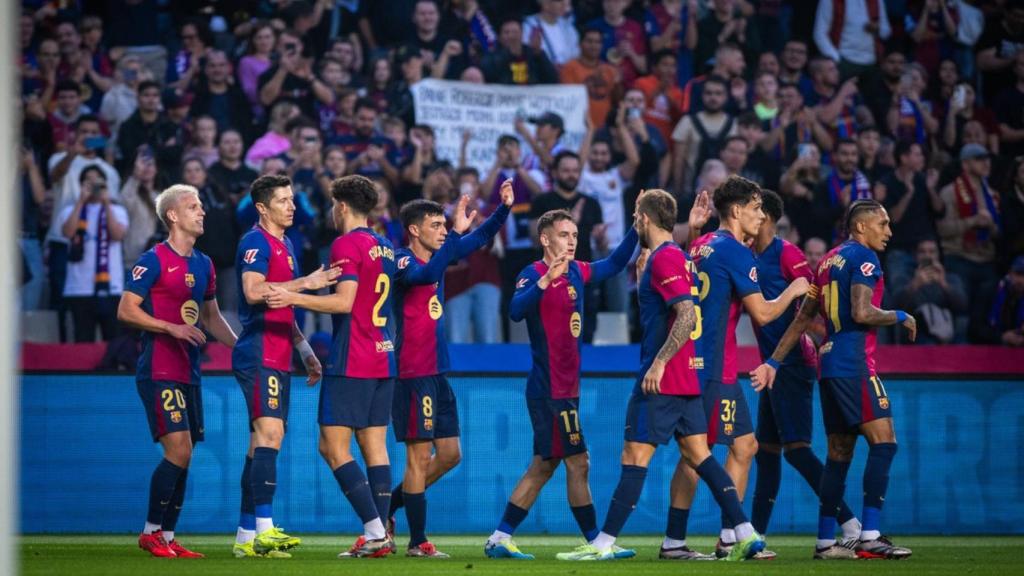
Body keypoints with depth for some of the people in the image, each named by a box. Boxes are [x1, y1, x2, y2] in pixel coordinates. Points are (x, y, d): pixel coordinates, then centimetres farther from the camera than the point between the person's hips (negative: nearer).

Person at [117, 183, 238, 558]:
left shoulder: (203, 265, 15)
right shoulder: (154, 260, -8)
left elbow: (211, 317, 26)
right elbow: (126, 310, -12)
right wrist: (172, 328, -20)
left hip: (188, 373, 8)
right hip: (159, 372, -8)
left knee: (183, 458, 6)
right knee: (178, 451, -15)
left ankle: (166, 537, 12)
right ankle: (151, 532, -6)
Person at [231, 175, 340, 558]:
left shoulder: (285, 246, 21)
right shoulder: (256, 242, -8)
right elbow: (253, 292, -24)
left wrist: (305, 351, 26)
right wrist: (306, 282, -24)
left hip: (278, 358, 10)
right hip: (259, 356, -10)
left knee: (264, 442, 9)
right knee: (269, 432, -19)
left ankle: (245, 537, 11)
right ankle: (264, 530, -26)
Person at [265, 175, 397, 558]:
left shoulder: (347, 244, -10)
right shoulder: (385, 248, 15)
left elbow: (344, 301, -18)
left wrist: (293, 298, -20)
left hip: (350, 364, -8)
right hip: (383, 358, 8)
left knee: (333, 447, -5)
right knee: (375, 448, 7)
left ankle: (374, 530, -13)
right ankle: (380, 537, 2)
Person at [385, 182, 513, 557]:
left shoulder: (438, 255, 11)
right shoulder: (404, 262, -12)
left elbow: (480, 239, 19)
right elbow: (426, 276, -34)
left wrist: (504, 208, 5)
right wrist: (457, 232, -37)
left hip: (437, 374, 9)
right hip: (414, 374, -9)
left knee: (450, 454, 10)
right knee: (420, 456, -5)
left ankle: (388, 508, 21)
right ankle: (417, 541, 1)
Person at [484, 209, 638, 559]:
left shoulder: (577, 273, 10)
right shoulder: (533, 274, -13)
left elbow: (614, 264, 25)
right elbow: (516, 311, -31)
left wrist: (636, 230, 12)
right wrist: (546, 279, -43)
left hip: (565, 389, 9)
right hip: (551, 389, -9)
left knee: (544, 466, 10)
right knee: (577, 463, -5)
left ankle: (499, 540, 12)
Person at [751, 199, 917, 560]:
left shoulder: (830, 260, 19)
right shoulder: (863, 257, -7)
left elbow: (803, 317, 20)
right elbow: (862, 312, -19)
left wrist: (774, 362, 20)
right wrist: (901, 317, -4)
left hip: (829, 364, 9)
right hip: (854, 364, -9)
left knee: (839, 453, 11)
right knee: (883, 441, -10)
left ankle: (825, 541, 11)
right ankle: (870, 538, -17)